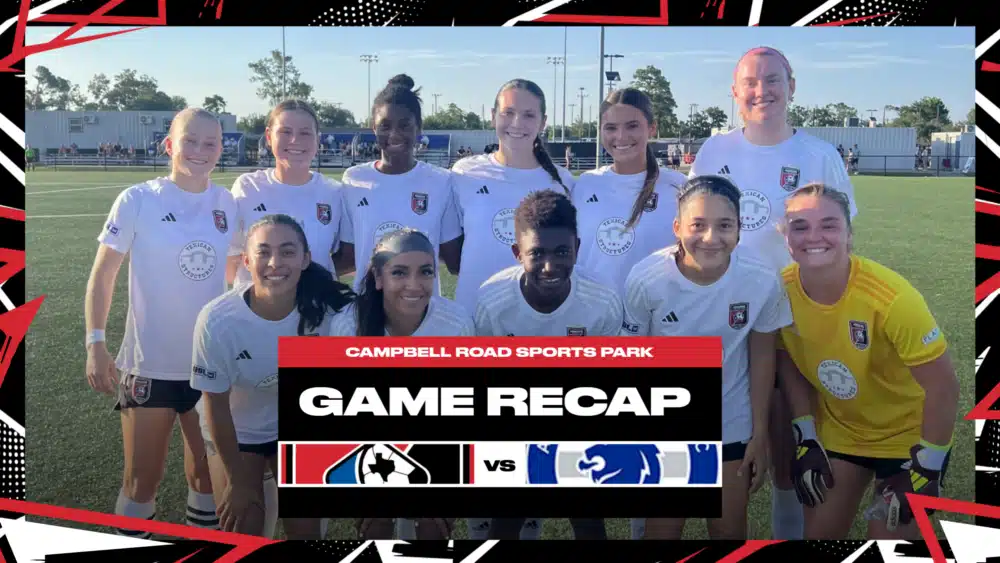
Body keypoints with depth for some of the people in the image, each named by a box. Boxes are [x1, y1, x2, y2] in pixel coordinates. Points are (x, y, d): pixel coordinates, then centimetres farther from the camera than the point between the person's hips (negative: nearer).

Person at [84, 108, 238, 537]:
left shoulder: (227, 204, 1)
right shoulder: (138, 201, -8)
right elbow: (103, 274, -3)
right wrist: (96, 343, -10)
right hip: (150, 364, -3)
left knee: (208, 474, 13)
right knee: (143, 480, 5)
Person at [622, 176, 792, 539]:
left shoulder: (763, 281, -22)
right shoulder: (645, 279, -25)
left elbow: (762, 357, -6)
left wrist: (760, 435, 0)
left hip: (733, 424, 1)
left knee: (730, 530, 16)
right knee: (662, 530, 13)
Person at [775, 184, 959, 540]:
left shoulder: (892, 298, -31)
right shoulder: (782, 290, -19)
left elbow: (942, 386, -21)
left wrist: (926, 468, -16)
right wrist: (805, 439, 0)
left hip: (907, 436, -3)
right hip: (835, 431, 4)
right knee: (820, 534, 10)